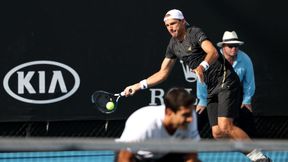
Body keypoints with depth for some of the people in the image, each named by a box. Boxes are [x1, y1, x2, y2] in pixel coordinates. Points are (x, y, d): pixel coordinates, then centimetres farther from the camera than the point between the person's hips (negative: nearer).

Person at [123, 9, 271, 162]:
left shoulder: (195, 33, -12)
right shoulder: (173, 45, 12)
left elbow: (213, 52, -29)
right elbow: (163, 73, 19)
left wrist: (202, 67, -49)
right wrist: (138, 86, 12)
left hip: (226, 82, -8)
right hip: (212, 89, 8)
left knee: (225, 127, -22)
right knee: (217, 132, 0)